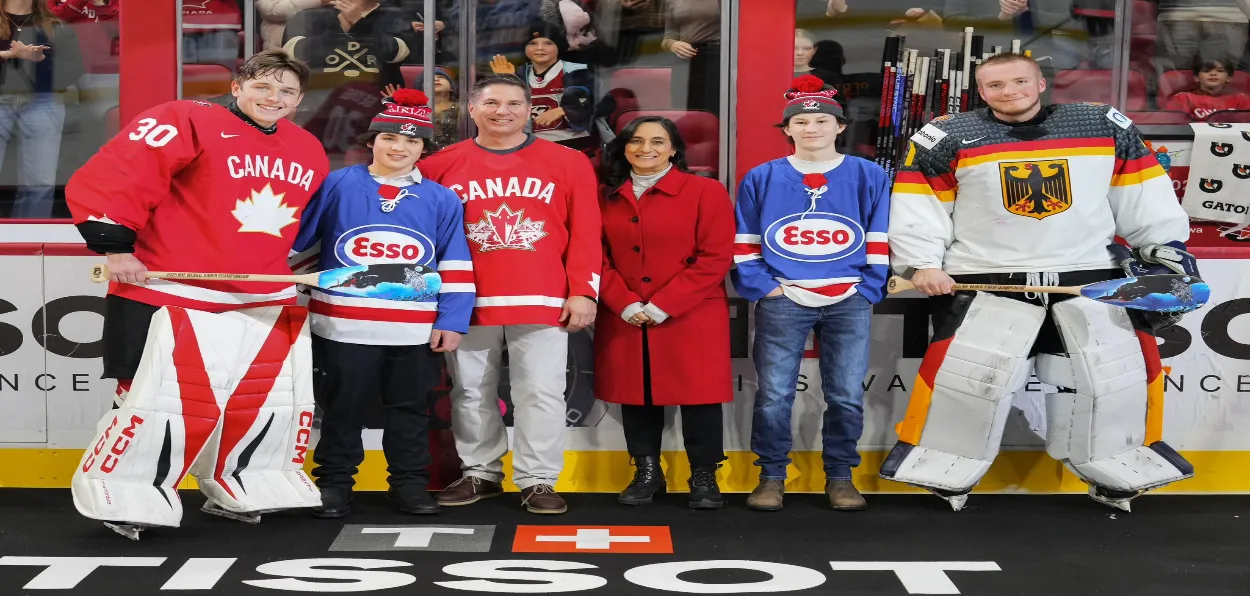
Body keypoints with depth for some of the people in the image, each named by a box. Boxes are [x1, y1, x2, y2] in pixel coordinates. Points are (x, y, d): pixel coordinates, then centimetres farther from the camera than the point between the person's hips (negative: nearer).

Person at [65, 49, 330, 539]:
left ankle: (236, 492, 27)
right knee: (163, 401, -8)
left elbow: (312, 219, 28)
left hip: (265, 302, 7)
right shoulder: (187, 123, -12)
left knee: (277, 397, 9)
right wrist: (114, 245, -18)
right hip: (170, 294, -7)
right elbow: (109, 177, -16)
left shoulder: (309, 153, 11)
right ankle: (122, 497, 10)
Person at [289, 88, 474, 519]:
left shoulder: (442, 200, 5)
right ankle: (334, 481, 21)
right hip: (344, 325, -1)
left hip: (418, 330, 1)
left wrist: (451, 322, -2)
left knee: (411, 407, 11)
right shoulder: (336, 186, 0)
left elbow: (456, 266, 5)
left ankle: (409, 481, 24)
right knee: (343, 406, 9)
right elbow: (294, 242, 6)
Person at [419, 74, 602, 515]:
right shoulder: (442, 166, 5)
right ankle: (480, 473, 22)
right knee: (471, 392, 10)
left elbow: (585, 233, 2)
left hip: (543, 301, -1)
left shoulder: (568, 163, 3)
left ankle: (538, 481, 7)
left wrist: (584, 291, -5)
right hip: (468, 303, 1)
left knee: (541, 392, -1)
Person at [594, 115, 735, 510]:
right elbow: (599, 259, 8)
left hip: (691, 319, -3)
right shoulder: (608, 198, 9)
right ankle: (646, 473, 21)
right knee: (635, 394, 8)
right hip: (624, 321, 4)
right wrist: (625, 304, -9)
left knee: (697, 396, -1)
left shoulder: (705, 192, -4)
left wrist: (662, 306, -14)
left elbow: (715, 258, -10)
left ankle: (704, 478, 12)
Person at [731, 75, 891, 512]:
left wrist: (867, 289, -3)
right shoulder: (761, 179, 8)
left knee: (846, 396, 2)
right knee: (773, 395, -1)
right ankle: (771, 476, 12)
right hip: (781, 301, 0)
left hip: (849, 303, 0)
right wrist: (762, 287, -4)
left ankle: (840, 477, 16)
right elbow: (744, 242, 8)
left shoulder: (869, 177, 7)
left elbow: (881, 242, 7)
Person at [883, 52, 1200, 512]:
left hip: (1090, 277, 2)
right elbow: (917, 204, -1)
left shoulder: (1105, 127, 3)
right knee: (960, 374, -8)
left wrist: (1165, 246, 7)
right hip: (985, 280, -2)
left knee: (1123, 370, 1)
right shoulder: (947, 138, -3)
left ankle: (1118, 475, 18)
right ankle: (944, 474, 10)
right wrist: (922, 263, -9)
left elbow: (1140, 191, 9)